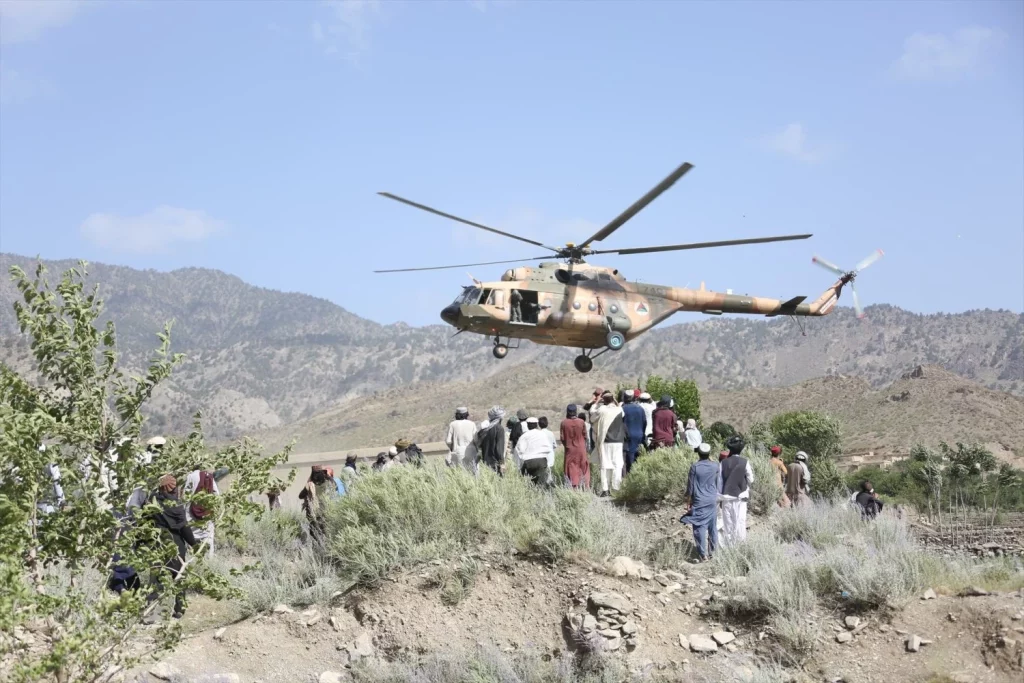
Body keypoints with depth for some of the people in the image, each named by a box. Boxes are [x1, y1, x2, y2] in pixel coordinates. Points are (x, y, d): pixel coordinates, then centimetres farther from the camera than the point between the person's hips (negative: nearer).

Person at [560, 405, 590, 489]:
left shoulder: (564, 423, -11)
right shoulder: (581, 422, -10)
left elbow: (562, 438, -5)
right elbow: (585, 436, -2)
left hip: (569, 450, 0)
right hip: (581, 449, 0)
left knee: (571, 469, 7)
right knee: (583, 468, 11)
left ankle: (573, 487, 4)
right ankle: (586, 487, 8)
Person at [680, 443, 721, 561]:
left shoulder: (695, 467, -11)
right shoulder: (715, 466, -3)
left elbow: (690, 487, -5)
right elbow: (719, 485, 7)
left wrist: (688, 503, 2)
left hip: (699, 503, -3)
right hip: (712, 502, 3)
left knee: (699, 528, 1)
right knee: (712, 527, 13)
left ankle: (703, 555, -1)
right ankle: (712, 552, 18)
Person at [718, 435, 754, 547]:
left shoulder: (723, 463, -5)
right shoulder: (744, 462, -9)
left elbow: (719, 481, -2)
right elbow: (750, 480, -3)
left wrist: (720, 498, 7)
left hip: (727, 497, 1)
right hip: (740, 496, -1)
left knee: (727, 523, 8)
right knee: (740, 522, 4)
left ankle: (728, 545, 11)